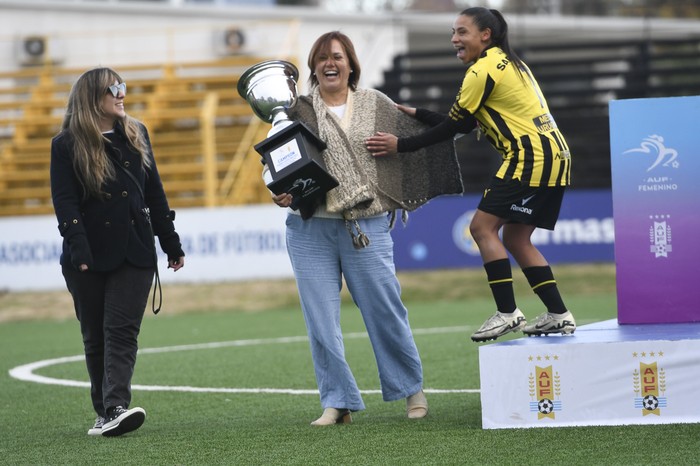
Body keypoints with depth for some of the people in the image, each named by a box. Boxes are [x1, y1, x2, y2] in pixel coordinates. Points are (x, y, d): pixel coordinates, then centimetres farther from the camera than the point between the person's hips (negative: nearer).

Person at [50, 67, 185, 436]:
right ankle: (104, 413, 14)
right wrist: (79, 250, -21)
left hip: (134, 253, 2)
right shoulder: (67, 145, -2)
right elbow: (65, 202, -8)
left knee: (122, 331, -10)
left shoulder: (135, 135, 11)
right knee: (95, 337, 5)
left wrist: (171, 244, 15)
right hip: (90, 257, -2)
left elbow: (154, 193, 15)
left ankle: (117, 408, -23)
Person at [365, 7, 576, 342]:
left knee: (483, 227, -7)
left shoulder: (484, 70, -9)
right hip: (553, 155, 10)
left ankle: (507, 313, -11)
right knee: (516, 239, 13)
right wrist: (417, 114, 20)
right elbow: (464, 122, 19)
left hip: (531, 158, -10)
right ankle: (559, 315, 11)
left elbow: (454, 126, -9)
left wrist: (401, 145, -7)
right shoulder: (507, 63, 19)